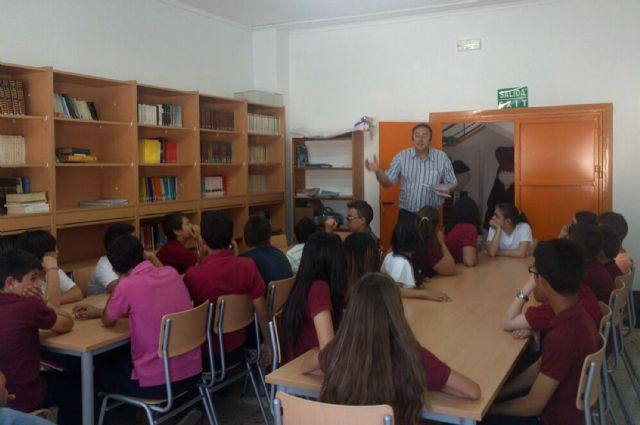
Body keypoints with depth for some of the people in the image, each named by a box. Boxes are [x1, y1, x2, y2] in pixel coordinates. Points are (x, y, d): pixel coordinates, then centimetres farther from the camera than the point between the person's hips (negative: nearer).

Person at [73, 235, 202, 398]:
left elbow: (108, 322, 4)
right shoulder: (171, 273, 2)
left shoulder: (127, 285, -16)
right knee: (122, 360, 34)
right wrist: (98, 311, 26)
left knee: (99, 375, 24)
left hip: (158, 382, -6)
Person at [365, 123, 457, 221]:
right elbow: (388, 182, -1)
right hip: (406, 214, 0)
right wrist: (378, 171, -20)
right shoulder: (401, 156, -1)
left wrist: (448, 190, -20)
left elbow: (452, 184, 3)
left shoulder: (442, 158, -2)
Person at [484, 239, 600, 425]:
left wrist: (489, 408, -8)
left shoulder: (563, 335, -34)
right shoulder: (576, 314, -5)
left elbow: (532, 406, -24)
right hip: (564, 405, 8)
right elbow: (538, 369, 5)